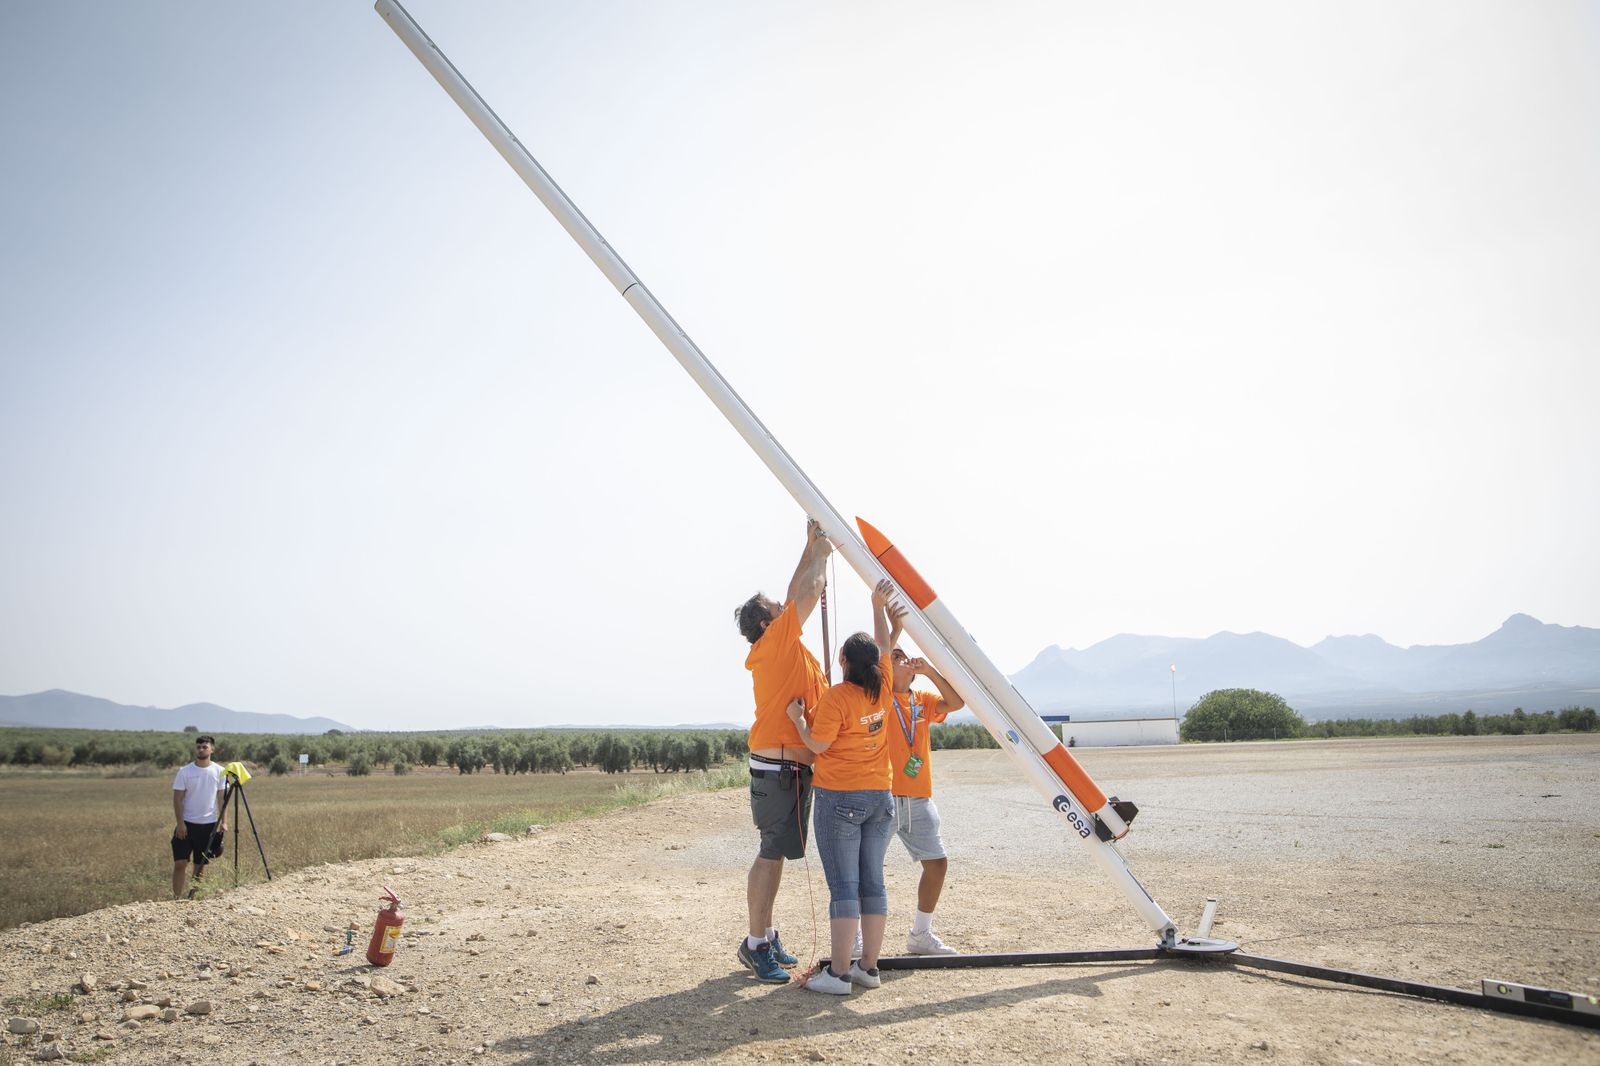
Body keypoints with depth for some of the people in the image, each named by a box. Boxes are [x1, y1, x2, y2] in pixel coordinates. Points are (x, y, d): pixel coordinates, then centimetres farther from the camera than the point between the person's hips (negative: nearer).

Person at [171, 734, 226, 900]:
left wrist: (223, 822, -3)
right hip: (187, 824, -1)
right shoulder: (185, 771, -3)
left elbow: (222, 798, 4)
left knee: (201, 865, 8)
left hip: (209, 825, 1)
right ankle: (177, 899, 0)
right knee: (180, 863, -6)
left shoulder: (219, 772, 1)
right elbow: (177, 798, -3)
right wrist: (180, 823, -11)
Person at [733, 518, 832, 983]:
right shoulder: (775, 641, -9)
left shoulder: (788, 647, 16)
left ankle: (765, 937, 19)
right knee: (772, 853, -6)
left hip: (795, 766, 10)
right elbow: (807, 594, -10)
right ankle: (756, 944, 0)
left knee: (776, 853, 12)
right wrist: (820, 553, 4)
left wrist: (812, 546, 18)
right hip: (778, 766, -10)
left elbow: (800, 593, 20)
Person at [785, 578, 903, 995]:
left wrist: (798, 718, 4)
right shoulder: (883, 688, 3)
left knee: (843, 886, -3)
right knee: (873, 882, 9)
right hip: (880, 797, 6)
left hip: (839, 800, -6)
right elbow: (885, 645, 18)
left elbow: (818, 744, -11)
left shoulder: (836, 697, -15)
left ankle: (838, 972, 1)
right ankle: (868, 967, 16)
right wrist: (879, 606, 15)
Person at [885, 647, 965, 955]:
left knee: (937, 862, 8)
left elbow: (957, 702, -2)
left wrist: (928, 670, -10)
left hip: (919, 799, 6)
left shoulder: (923, 702, 13)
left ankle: (920, 934, 23)